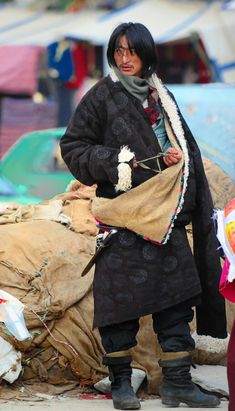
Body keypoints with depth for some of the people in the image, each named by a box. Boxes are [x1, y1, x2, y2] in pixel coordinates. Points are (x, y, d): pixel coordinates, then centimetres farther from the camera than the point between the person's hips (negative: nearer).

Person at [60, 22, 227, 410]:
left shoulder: (162, 97, 14)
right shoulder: (102, 96, 0)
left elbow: (185, 146, 21)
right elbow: (73, 146, -1)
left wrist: (178, 158, -1)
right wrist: (115, 162, -14)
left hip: (166, 213, 5)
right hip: (123, 213, -5)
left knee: (176, 298, 2)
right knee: (121, 299, -4)